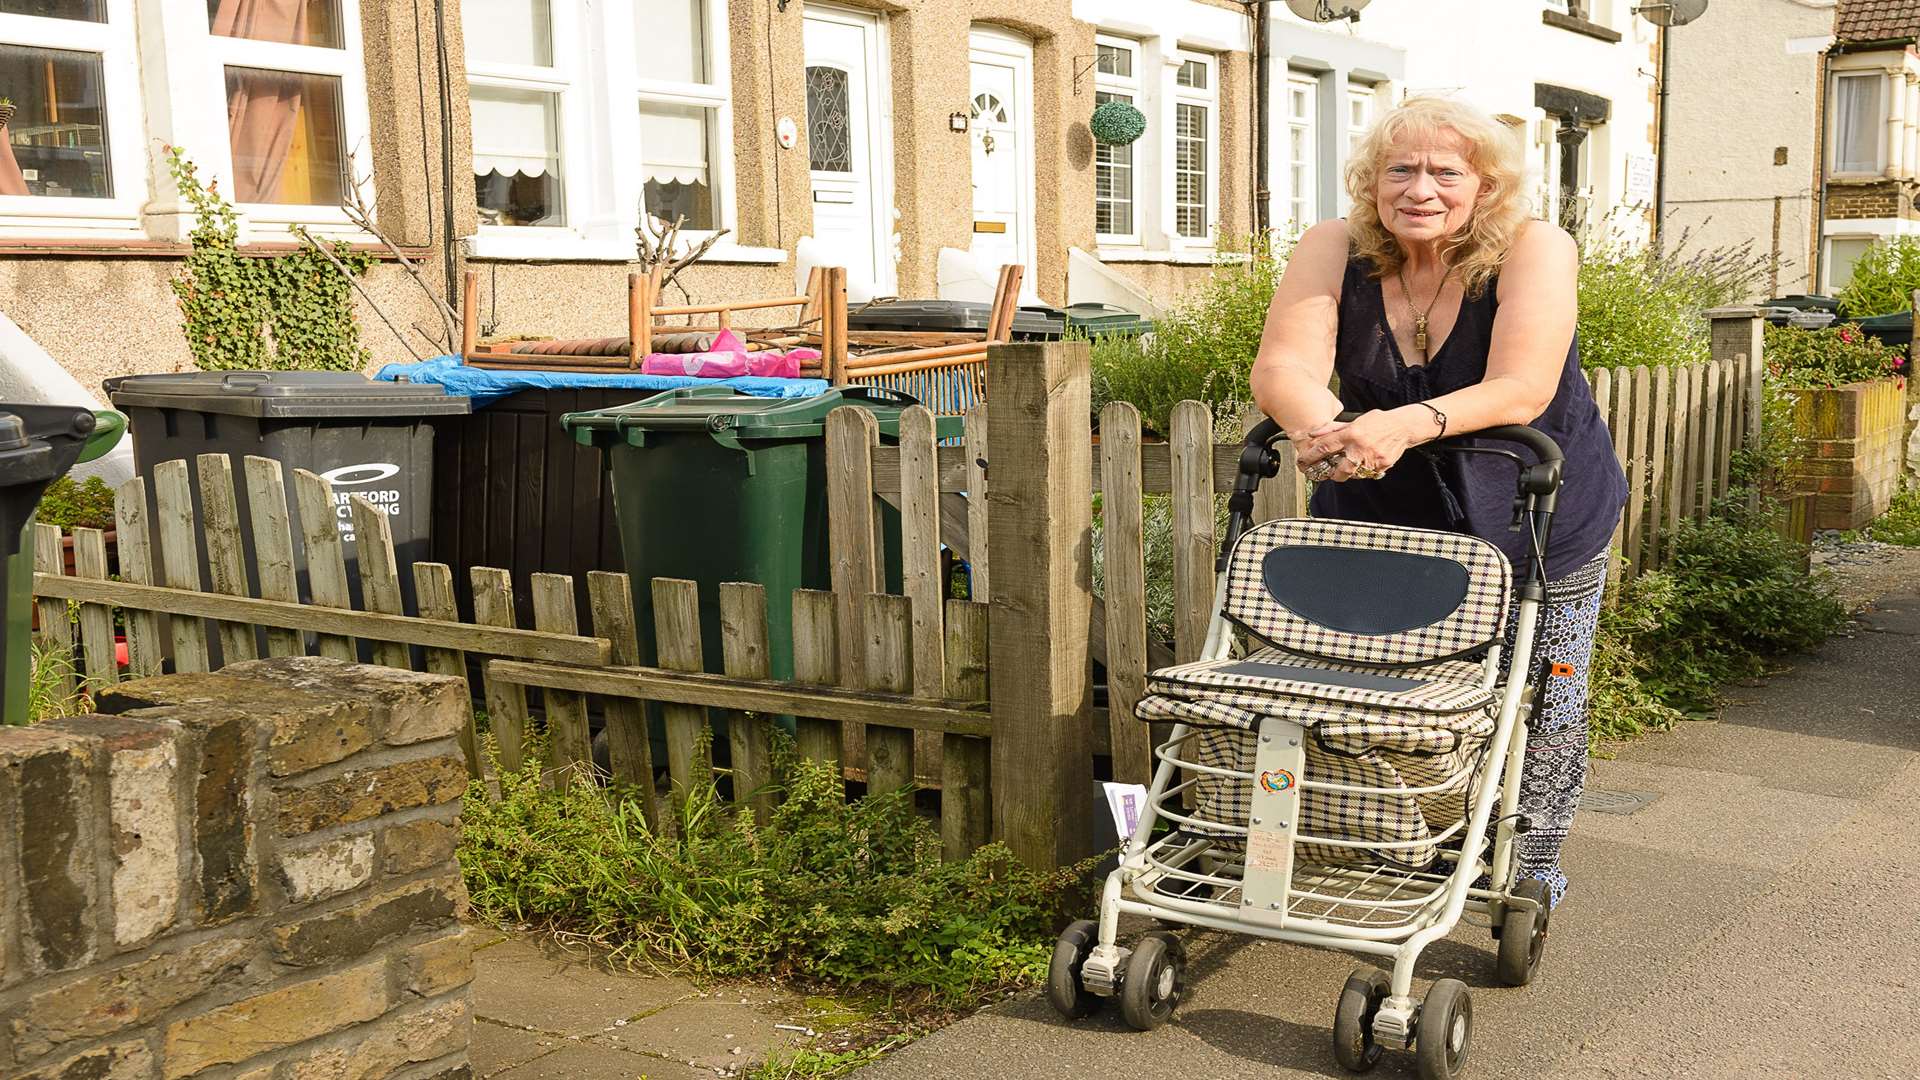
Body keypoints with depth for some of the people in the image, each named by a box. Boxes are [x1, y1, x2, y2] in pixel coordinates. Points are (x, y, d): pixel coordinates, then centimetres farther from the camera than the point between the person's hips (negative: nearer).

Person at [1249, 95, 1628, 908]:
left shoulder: (1533, 250, -18)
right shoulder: (1335, 250, -10)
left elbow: (1521, 391, -30)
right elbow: (1282, 367, -22)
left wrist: (1404, 426, -47)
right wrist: (1323, 425, -46)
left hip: (1534, 527, -1)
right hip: (1382, 520, 2)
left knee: (1540, 711, 8)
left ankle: (1529, 872, 30)